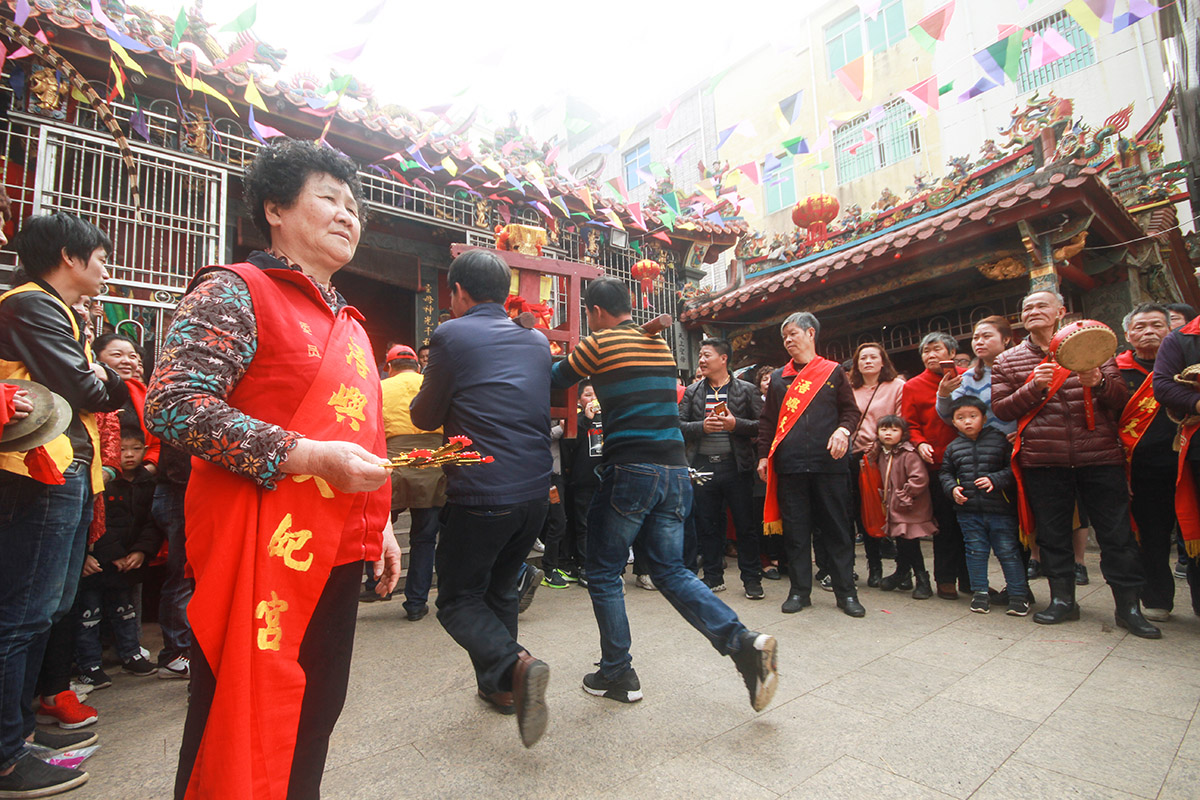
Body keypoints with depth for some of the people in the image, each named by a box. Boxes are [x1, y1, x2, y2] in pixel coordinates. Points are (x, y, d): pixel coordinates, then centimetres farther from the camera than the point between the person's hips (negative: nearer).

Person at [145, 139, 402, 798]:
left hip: (339, 552, 7)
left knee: (314, 717, 19)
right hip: (265, 548, -7)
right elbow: (171, 403, -17)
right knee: (240, 729, 7)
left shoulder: (348, 323, 18)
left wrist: (379, 521, 17)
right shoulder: (234, 293, -5)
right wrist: (310, 457, -22)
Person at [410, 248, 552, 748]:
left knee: (458, 601, 10)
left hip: (479, 495, -6)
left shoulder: (451, 336, -7)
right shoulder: (537, 341, 9)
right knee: (500, 590, 23)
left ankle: (515, 665, -12)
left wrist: (423, 394, 25)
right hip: (535, 492, 6)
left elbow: (425, 417, 2)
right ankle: (499, 685, 34)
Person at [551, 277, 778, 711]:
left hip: (630, 471, -6)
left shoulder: (601, 343, -4)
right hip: (675, 468, 7)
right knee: (670, 569, 15)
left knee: (604, 573, 10)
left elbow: (555, 379, 9)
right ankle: (742, 641, 0)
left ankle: (617, 673, 20)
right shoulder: (661, 346, 15)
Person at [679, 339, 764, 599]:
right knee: (707, 525, 9)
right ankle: (713, 576, 23)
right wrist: (702, 426, -11)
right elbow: (679, 425, 6)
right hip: (703, 467, 3)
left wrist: (736, 424, -16)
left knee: (746, 524, 4)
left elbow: (762, 425, -1)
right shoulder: (692, 391, 11)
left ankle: (751, 577, 19)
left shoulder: (746, 390, 3)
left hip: (736, 466, -2)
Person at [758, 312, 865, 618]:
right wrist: (764, 455, 8)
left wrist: (843, 430, -11)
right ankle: (800, 590, 16)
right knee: (795, 529, 5)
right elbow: (767, 420, 14)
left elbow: (851, 410, 9)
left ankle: (845, 591, 16)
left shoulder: (833, 372, 10)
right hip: (790, 464, 2)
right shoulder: (778, 377, 15)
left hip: (829, 462, -1)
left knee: (837, 528, 4)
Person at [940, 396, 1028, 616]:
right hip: (968, 510, 3)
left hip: (1000, 509, -3)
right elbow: (946, 473, 13)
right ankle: (980, 592, 21)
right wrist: (952, 488, -4)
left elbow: (1013, 468, -5)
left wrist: (995, 480, -19)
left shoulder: (1000, 441, -3)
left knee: (1008, 551, 4)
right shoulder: (952, 448, 7)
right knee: (976, 551, 10)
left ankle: (1018, 594, 17)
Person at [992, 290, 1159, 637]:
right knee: (1052, 533, 7)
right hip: (1042, 460, 0)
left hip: (1099, 455, 0)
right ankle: (1062, 599, 20)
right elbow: (1000, 409, 3)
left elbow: (1121, 401, 6)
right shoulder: (1008, 361, 9)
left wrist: (1099, 383, -15)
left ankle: (1128, 606, 17)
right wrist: (1034, 387, -13)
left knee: (1117, 532, 3)